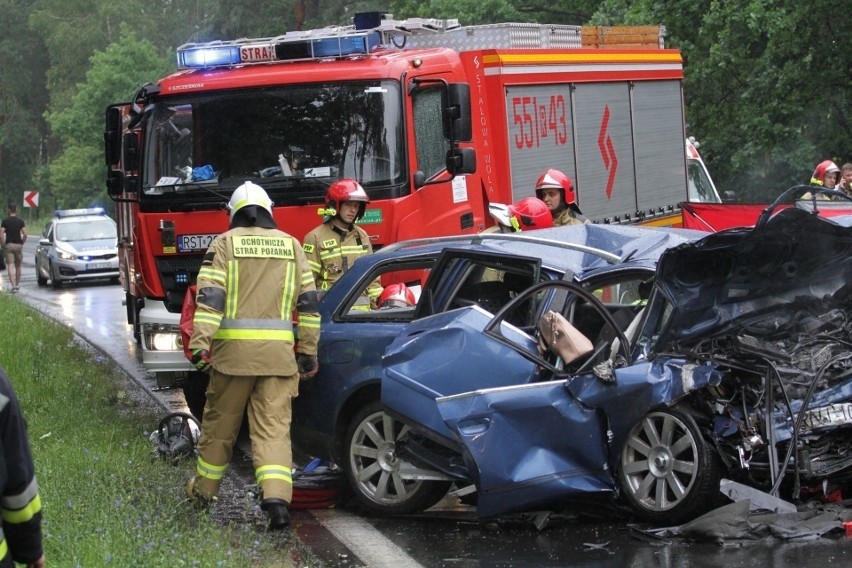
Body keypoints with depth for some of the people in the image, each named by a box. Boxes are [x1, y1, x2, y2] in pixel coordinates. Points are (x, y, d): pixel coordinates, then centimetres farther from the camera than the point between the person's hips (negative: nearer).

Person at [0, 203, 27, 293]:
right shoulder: (21, 221, 0)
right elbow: (25, 234, -7)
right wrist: (22, 243, 8)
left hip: (8, 245, -2)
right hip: (18, 245, 2)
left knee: (10, 266, -5)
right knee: (18, 266, 15)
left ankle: (13, 285, -18)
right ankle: (17, 284, 26)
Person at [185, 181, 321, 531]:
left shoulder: (225, 243, 3)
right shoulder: (291, 245, 12)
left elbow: (209, 298, -8)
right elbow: (309, 303, 11)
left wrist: (199, 343, -11)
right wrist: (308, 352, 15)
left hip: (234, 347, -1)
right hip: (278, 351, 1)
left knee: (220, 422, 13)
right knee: (274, 426, -1)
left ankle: (203, 491, 28)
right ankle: (276, 497, -18)